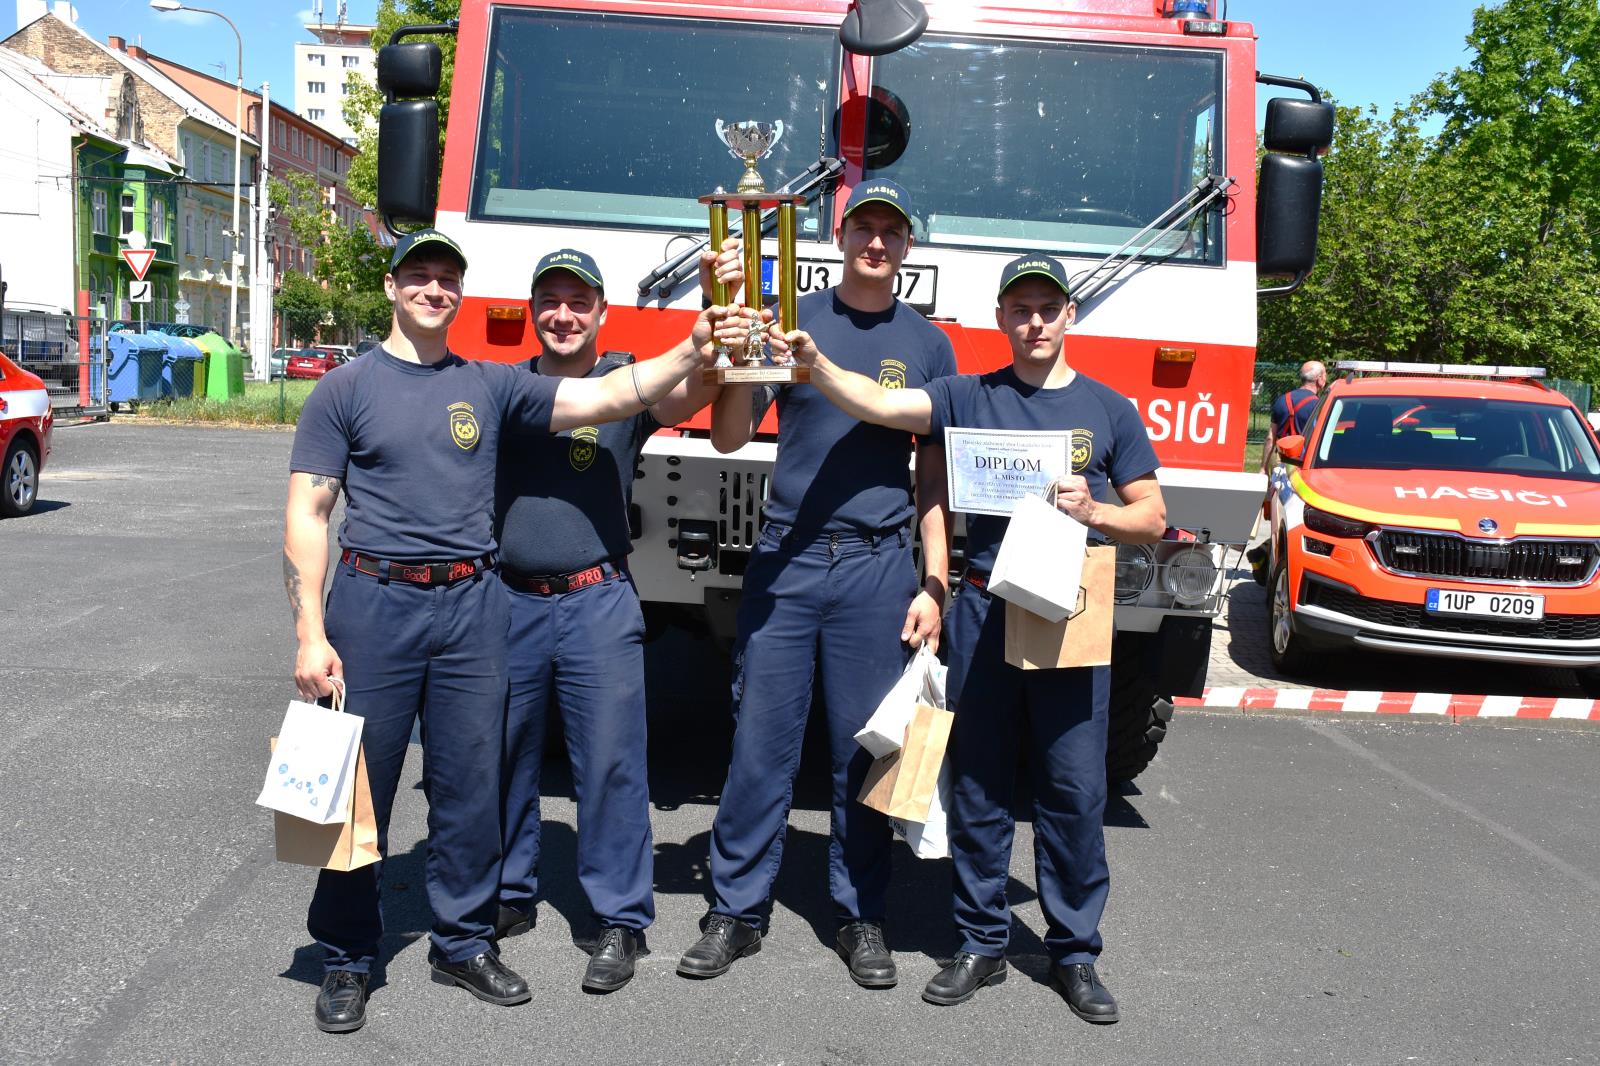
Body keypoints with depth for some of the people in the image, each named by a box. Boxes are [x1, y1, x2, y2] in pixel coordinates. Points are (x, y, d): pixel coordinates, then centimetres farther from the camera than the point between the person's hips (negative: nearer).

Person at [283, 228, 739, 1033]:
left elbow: (605, 398, 1)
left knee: (469, 786, 10)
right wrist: (309, 634, -10)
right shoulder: (346, 388, 1)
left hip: (471, 605, 3)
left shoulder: (491, 385, 9)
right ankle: (346, 960, 20)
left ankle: (464, 943, 27)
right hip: (373, 602, -3)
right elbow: (307, 515, -2)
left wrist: (691, 351, -12)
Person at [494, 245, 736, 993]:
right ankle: (507, 896, 31)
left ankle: (620, 920, 11)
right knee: (504, 756, 14)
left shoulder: (629, 384, 0)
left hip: (597, 601, -3)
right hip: (508, 599, 3)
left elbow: (690, 393, -19)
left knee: (610, 761, -1)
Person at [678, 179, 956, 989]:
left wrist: (933, 585, 0)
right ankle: (736, 911, 13)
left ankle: (861, 916, 18)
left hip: (879, 566, 0)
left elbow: (934, 478, 8)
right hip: (785, 559, 0)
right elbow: (730, 438, 1)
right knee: (760, 740, 2)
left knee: (865, 747, 5)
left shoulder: (927, 344, 8)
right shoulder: (791, 320, 6)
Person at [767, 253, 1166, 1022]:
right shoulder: (971, 398, 8)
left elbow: (1152, 519, 10)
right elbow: (877, 404, -6)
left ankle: (1074, 952, 17)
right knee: (978, 784, 7)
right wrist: (814, 363, -23)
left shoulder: (1108, 409, 9)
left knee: (1074, 790, 2)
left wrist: (1091, 511, -9)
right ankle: (982, 943, 21)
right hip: (984, 610, 1)